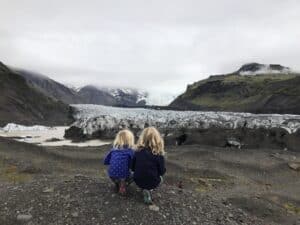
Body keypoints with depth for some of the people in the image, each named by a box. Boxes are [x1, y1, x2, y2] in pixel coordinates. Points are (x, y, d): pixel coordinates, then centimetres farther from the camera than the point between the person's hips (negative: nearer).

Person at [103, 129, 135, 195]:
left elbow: (105, 162, 14)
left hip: (111, 176, 5)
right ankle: (123, 184, 5)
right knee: (133, 174, 24)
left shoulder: (113, 149, 8)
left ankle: (117, 184, 22)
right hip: (123, 175, -5)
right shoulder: (130, 150, -4)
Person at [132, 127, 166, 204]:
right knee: (160, 178, 29)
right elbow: (162, 171, -9)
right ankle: (148, 190, 5)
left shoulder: (138, 151, -8)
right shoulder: (158, 154, -16)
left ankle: (145, 189, 6)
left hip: (138, 181, 2)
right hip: (152, 182, -1)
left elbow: (133, 168, 1)